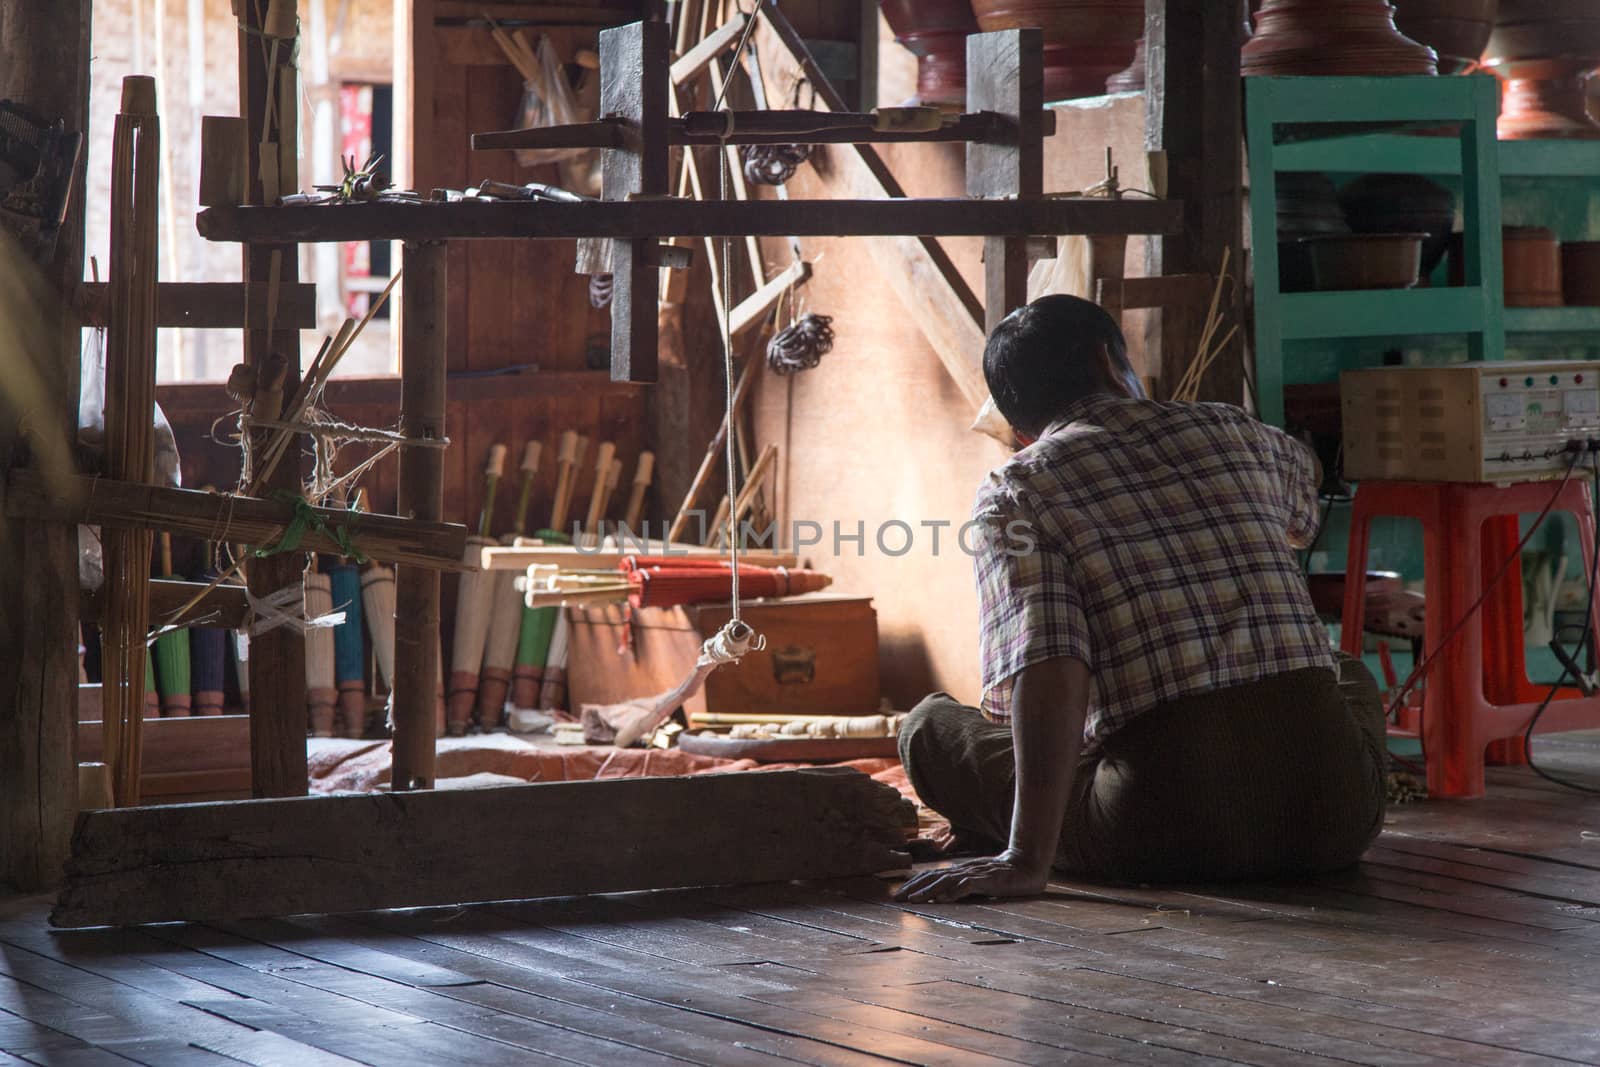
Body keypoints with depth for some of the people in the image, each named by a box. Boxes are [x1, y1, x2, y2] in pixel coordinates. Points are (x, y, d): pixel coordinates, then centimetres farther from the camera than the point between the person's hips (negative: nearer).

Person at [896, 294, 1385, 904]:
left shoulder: (1012, 493, 4)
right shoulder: (1230, 431, 16)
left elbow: (1048, 670, -13)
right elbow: (1303, 478, 43)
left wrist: (1027, 857, -17)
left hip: (1169, 825, -3)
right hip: (1333, 820, 3)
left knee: (931, 724, 17)